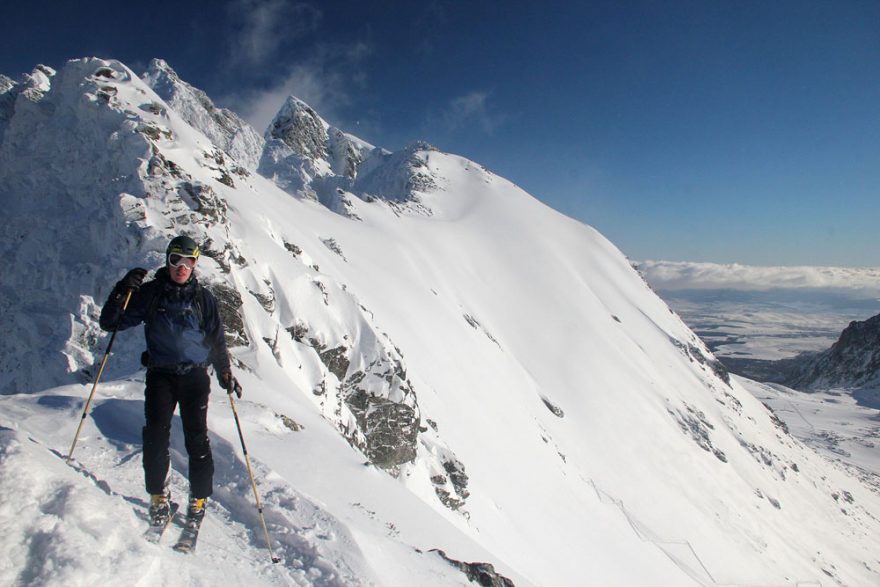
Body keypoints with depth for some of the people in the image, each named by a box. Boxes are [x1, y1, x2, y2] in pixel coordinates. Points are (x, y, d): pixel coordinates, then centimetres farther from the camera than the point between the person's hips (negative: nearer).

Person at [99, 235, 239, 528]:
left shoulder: (203, 298, 6)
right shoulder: (150, 293, 4)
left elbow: (217, 339, 11)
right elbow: (110, 322, 2)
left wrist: (225, 373, 3)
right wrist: (122, 291, -14)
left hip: (195, 375, 0)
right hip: (160, 374, 0)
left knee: (197, 439, -6)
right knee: (156, 435, -9)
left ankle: (199, 498, 7)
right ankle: (159, 496, 10)